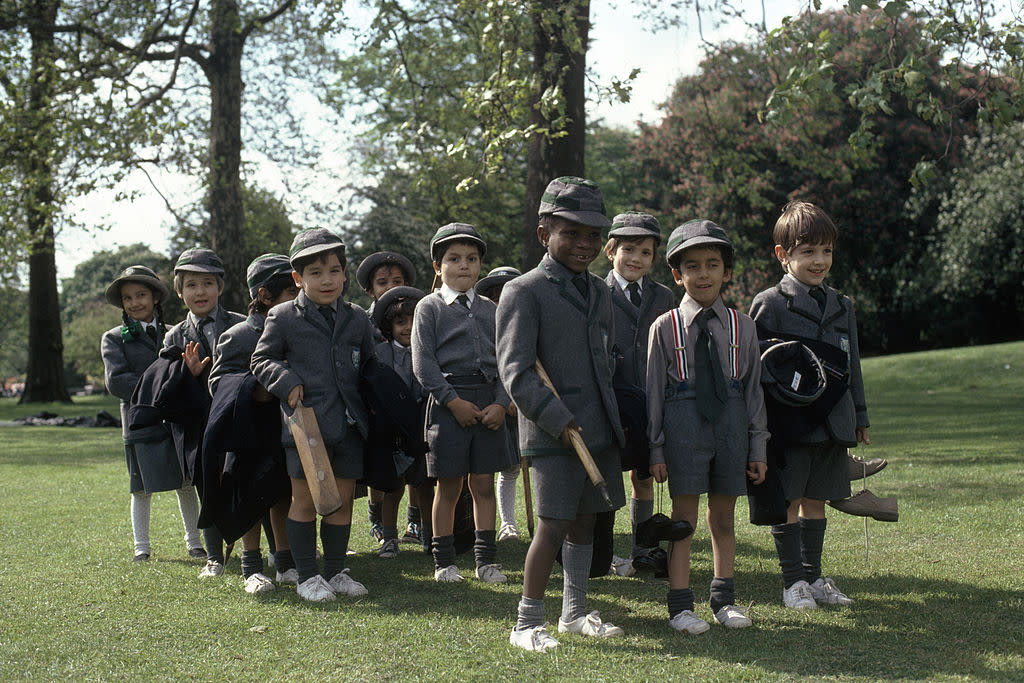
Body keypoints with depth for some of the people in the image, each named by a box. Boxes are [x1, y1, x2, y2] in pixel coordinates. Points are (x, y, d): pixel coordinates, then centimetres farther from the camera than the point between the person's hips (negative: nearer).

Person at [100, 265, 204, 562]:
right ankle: (141, 546, 15)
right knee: (142, 488, 3)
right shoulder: (114, 338, 4)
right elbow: (116, 382, -8)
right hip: (141, 423, -2)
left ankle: (193, 541, 17)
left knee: (186, 484, 6)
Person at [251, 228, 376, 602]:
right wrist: (287, 382, -13)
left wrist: (369, 404, 13)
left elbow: (370, 363, 21)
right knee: (305, 501, 2)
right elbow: (262, 359, 3)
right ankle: (307, 575, 12)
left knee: (342, 501, 9)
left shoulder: (357, 319, 10)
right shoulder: (284, 318, -1)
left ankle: (335, 571, 21)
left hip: (348, 424, 4)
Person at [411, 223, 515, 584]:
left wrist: (501, 403, -6)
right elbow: (423, 364, -6)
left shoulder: (489, 309, 13)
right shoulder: (429, 307, 1)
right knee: (449, 487, 3)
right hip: (448, 402, -3)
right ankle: (444, 560, 14)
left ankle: (486, 559, 15)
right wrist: (454, 401, -13)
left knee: (484, 485, 7)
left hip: (489, 403, 3)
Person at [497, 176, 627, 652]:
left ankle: (574, 613, 27)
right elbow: (515, 370, -14)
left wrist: (615, 416, 15)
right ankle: (527, 624, 1)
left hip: (599, 432, 7)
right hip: (554, 435, -7)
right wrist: (558, 421, -18)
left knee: (584, 522, 14)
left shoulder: (599, 292, 15)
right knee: (552, 528, -9)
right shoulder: (523, 292, -7)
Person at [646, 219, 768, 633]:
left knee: (723, 516, 11)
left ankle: (724, 599, 24)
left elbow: (753, 387, 9)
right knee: (684, 517, 0)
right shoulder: (665, 327, 0)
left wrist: (757, 447, 7)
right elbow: (654, 389, 0)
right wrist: (655, 449, -3)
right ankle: (680, 605, 8)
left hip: (731, 423, 3)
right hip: (683, 424, -3)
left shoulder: (741, 327, 7)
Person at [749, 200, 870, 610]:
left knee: (816, 500, 12)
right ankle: (793, 581, 10)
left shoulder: (841, 306, 13)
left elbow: (851, 365, 19)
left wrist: (859, 417, 18)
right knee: (787, 502, 1)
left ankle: (813, 576, 21)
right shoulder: (769, 304, -5)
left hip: (831, 422, 5)